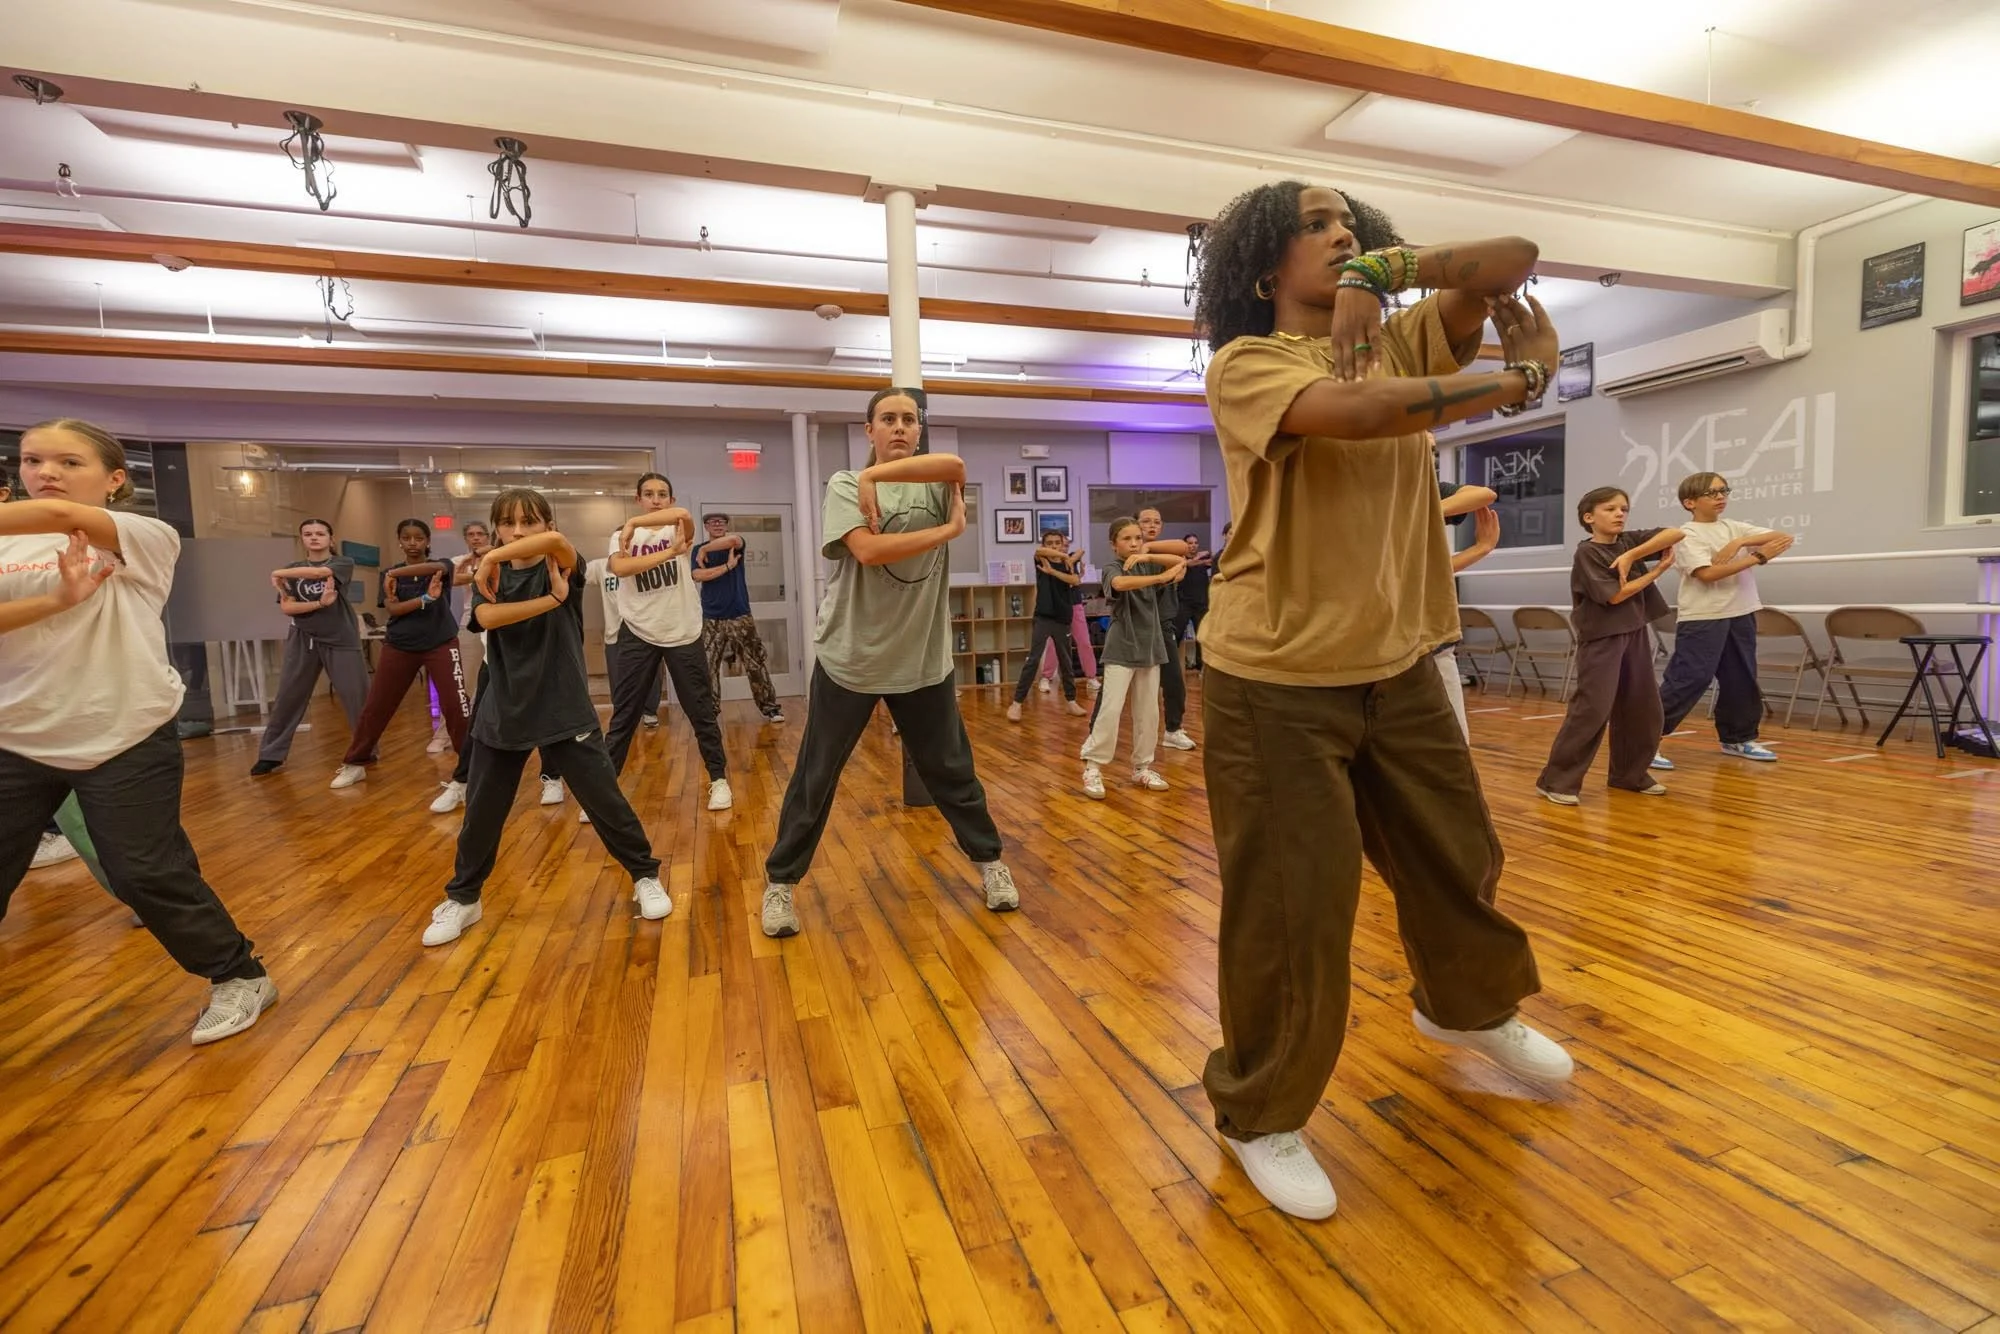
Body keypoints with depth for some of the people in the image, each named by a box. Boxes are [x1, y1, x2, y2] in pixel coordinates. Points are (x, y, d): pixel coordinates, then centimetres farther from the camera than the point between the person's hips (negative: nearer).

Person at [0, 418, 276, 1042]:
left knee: (146, 874, -1)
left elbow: (60, 516, -25)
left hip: (126, 738, -5)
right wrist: (55, 599, -22)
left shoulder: (146, 540, -6)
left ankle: (240, 975, 18)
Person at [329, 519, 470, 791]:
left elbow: (436, 567, -26)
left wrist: (396, 573, -25)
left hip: (441, 644, -3)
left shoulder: (441, 566, 1)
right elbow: (393, 609, -8)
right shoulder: (389, 574, 7)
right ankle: (355, 764, 25)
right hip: (399, 646, 3)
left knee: (456, 706, -11)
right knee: (376, 707, 8)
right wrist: (426, 598, -23)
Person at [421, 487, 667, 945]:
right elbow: (488, 618, -18)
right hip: (503, 713, 3)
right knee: (481, 812, 11)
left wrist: (491, 557, -21)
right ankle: (462, 899, 32)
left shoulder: (561, 568, -4)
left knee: (605, 801, 0)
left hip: (565, 710, -3)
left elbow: (555, 540, -29)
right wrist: (551, 600, -25)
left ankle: (646, 876, 19)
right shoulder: (490, 578, 4)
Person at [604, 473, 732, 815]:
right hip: (638, 635, 1)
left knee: (701, 710, 6)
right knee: (623, 716, 5)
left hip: (683, 634, 0)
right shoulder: (622, 536, 3)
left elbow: (684, 514, -25)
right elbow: (620, 568, -20)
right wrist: (669, 552, -27)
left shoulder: (678, 530, 2)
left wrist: (633, 522, -23)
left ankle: (719, 778, 20)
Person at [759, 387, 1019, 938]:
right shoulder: (844, 485, -4)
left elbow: (956, 464, -19)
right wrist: (949, 530, -16)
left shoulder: (936, 483, 5)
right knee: (814, 778, 8)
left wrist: (875, 476, -20)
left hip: (924, 659, 2)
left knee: (951, 771, 15)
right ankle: (780, 882, 25)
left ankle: (990, 862, 34)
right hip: (850, 658, -2)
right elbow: (869, 550, -22)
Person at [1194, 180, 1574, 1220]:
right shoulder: (1246, 365, -7)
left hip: (1398, 665, 7)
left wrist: (1379, 272, -8)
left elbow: (1512, 261, 4)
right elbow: (1354, 411, -24)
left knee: (1457, 858, 22)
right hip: (1276, 681, -6)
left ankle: (1465, 1008, 55)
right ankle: (1262, 1117, 27)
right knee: (1290, 906, 2)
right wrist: (1521, 378, -12)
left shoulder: (1403, 345, 12)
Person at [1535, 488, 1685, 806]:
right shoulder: (1587, 552, -10)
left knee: (1643, 708, 11)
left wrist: (1630, 556, -16)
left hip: (1635, 634, 7)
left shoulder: (1630, 541, 8)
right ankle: (1558, 780, -6)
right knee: (1592, 708, -12)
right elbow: (1616, 595, -15)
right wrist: (1658, 570, -5)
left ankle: (1630, 774, 26)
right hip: (1601, 638, -7)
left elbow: (1676, 534, -5)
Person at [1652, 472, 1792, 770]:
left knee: (1741, 679, 13)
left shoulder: (1735, 527, 11)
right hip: (1702, 619, -7)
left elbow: (1784, 538, 1)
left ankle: (1737, 738, 29)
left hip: (1740, 615, 7)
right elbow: (1707, 573, -19)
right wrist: (1758, 557, -19)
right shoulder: (1688, 534, -8)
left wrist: (1741, 543, -14)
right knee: (1687, 681, -10)